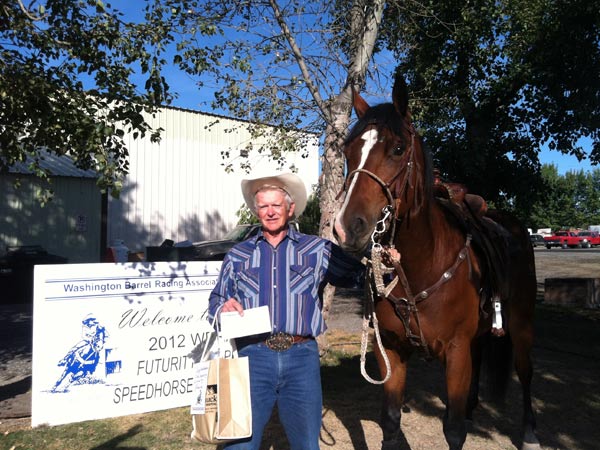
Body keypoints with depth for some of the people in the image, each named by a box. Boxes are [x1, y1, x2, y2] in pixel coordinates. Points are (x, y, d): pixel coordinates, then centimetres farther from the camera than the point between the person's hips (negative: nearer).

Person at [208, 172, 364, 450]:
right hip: (253, 355, 1)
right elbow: (215, 301, 13)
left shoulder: (317, 250, 6)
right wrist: (224, 308, -9)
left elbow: (358, 269, -2)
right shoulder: (237, 255, 11)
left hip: (301, 356, 0)